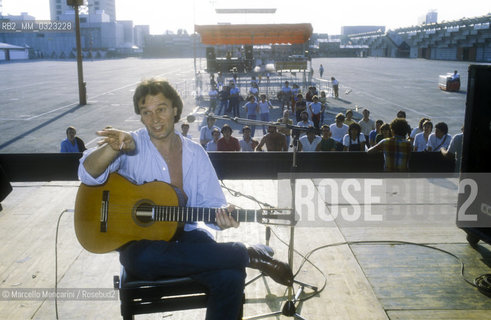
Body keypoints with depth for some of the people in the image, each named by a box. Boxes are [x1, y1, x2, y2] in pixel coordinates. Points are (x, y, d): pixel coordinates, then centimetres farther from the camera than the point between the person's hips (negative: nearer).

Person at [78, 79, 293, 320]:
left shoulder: (195, 153, 6)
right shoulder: (131, 145, -4)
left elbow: (209, 202, 4)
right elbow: (88, 175, -17)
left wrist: (220, 216, -20)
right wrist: (114, 147, -37)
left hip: (184, 235, 2)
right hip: (140, 241, -2)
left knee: (231, 277, -28)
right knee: (144, 259, -39)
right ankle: (250, 255, -26)